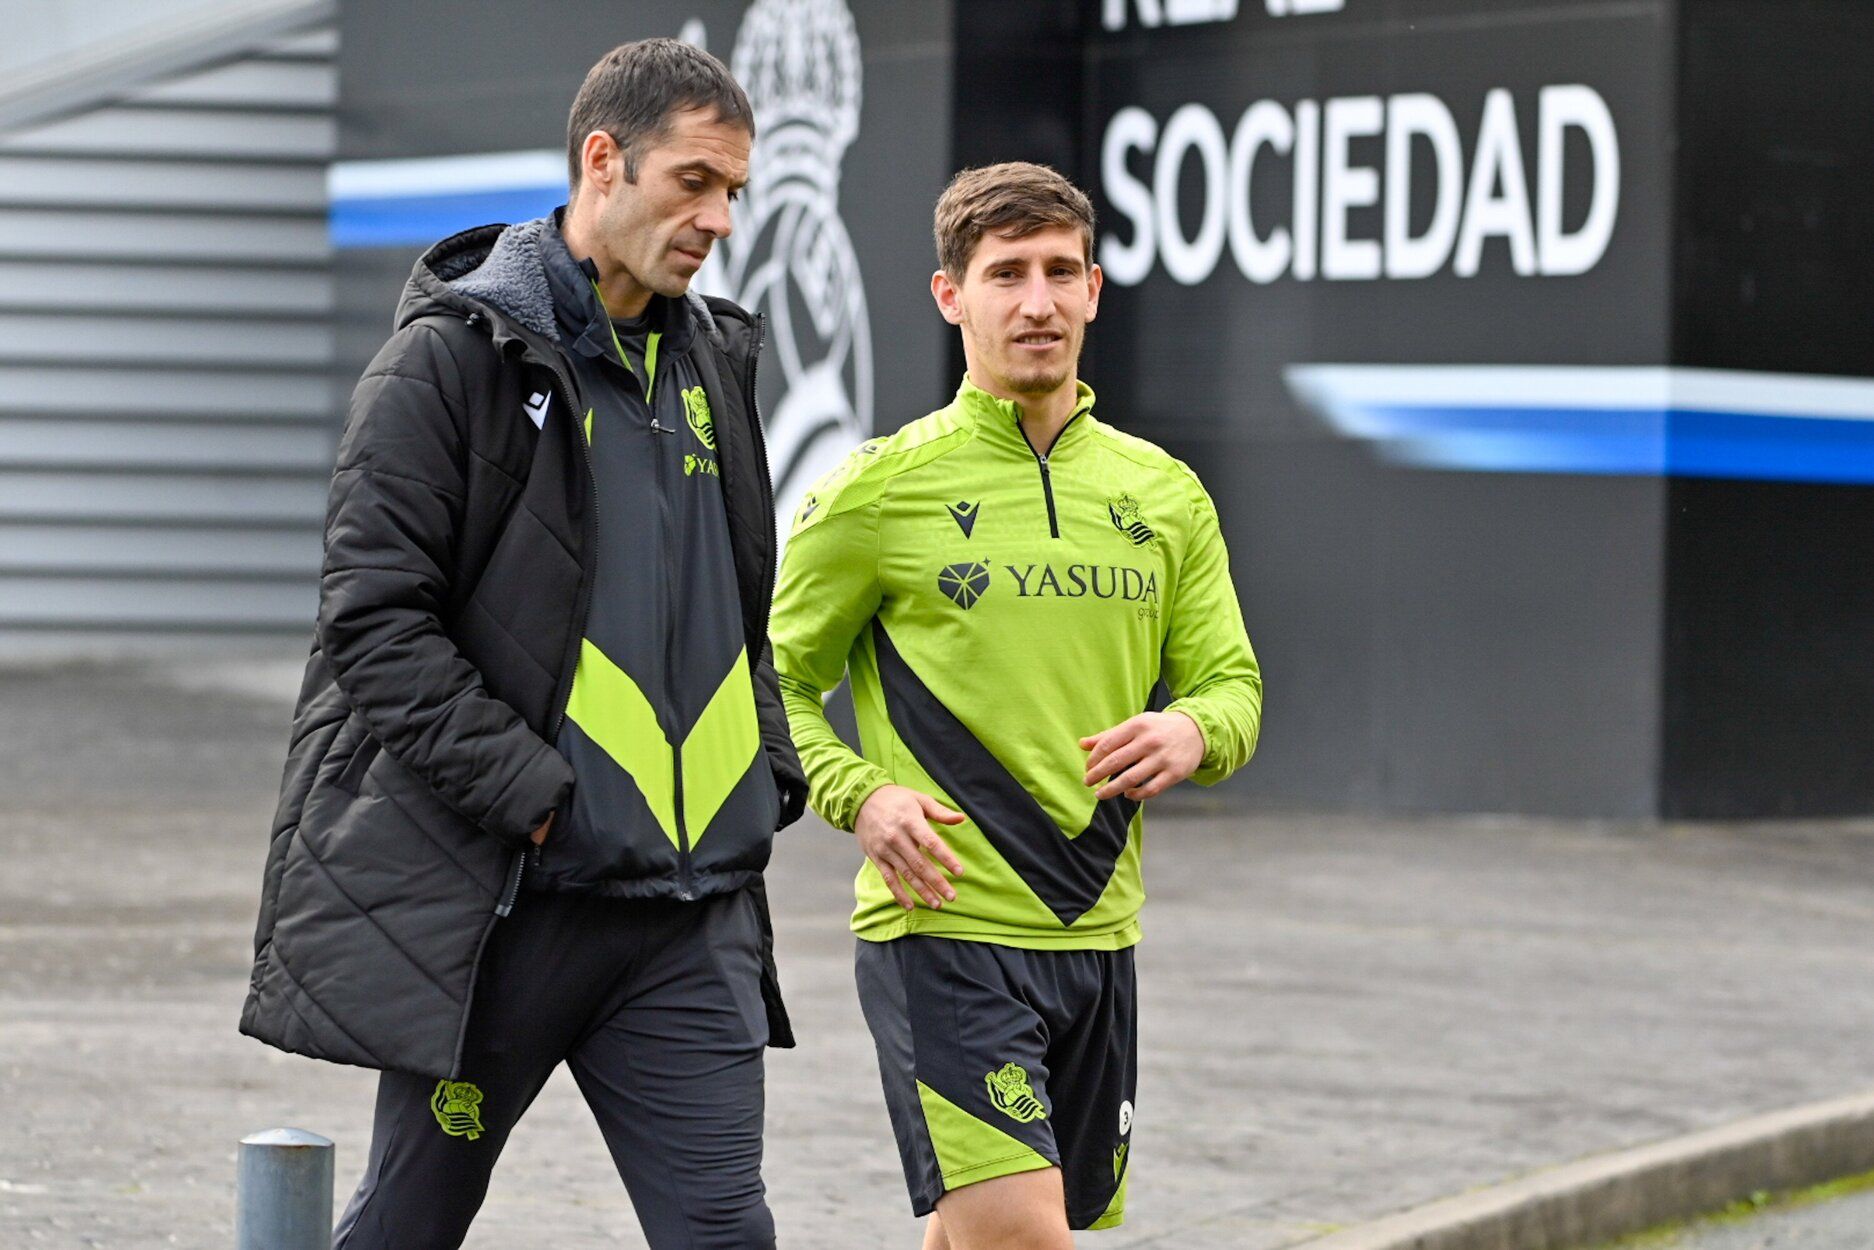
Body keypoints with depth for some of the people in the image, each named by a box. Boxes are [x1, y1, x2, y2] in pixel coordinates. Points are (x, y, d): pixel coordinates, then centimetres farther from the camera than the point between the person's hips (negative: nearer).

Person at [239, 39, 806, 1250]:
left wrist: (767, 772, 8)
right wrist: (534, 795, -17)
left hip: (693, 910, 5)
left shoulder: (712, 364, 14)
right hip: (501, 898, -5)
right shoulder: (452, 357, -6)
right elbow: (375, 615, -13)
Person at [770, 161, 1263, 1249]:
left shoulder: (1164, 495, 11)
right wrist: (860, 796, -15)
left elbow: (1233, 684, 15)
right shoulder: (881, 488, -3)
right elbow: (776, 681, 2)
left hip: (1096, 931, 5)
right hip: (941, 926, -5)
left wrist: (1193, 731, -9)